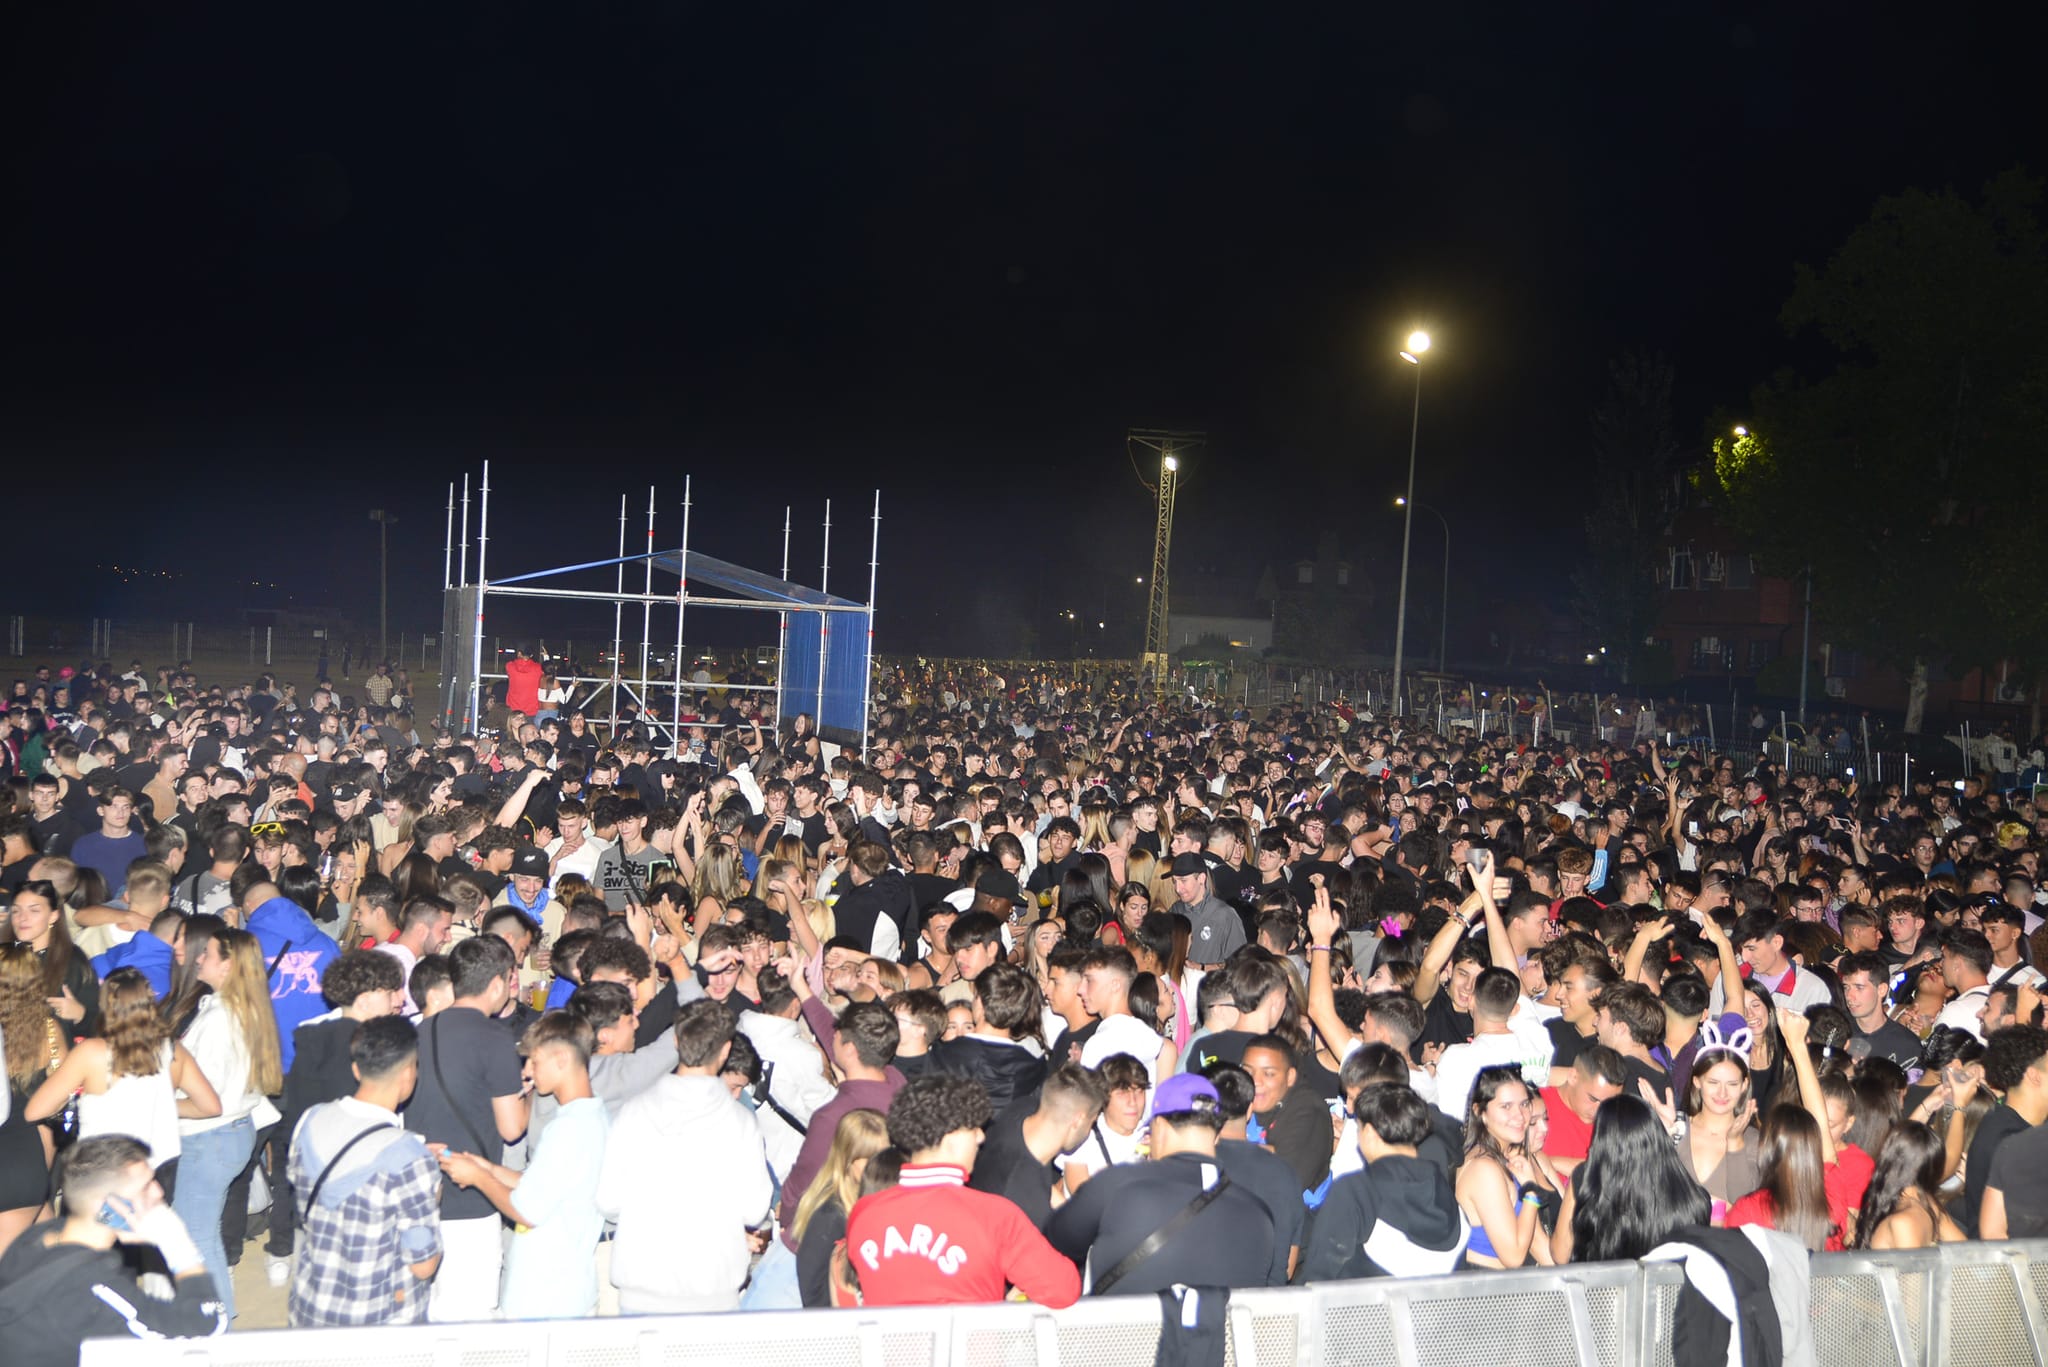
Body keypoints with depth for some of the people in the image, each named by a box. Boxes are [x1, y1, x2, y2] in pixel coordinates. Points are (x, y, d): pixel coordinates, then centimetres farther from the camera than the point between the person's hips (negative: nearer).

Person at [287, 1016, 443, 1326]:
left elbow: (302, 1210, 9)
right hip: (380, 1324, -5)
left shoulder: (309, 1122, -8)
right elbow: (424, 1265, -19)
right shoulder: (410, 1158, -27)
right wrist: (433, 1200, -3)